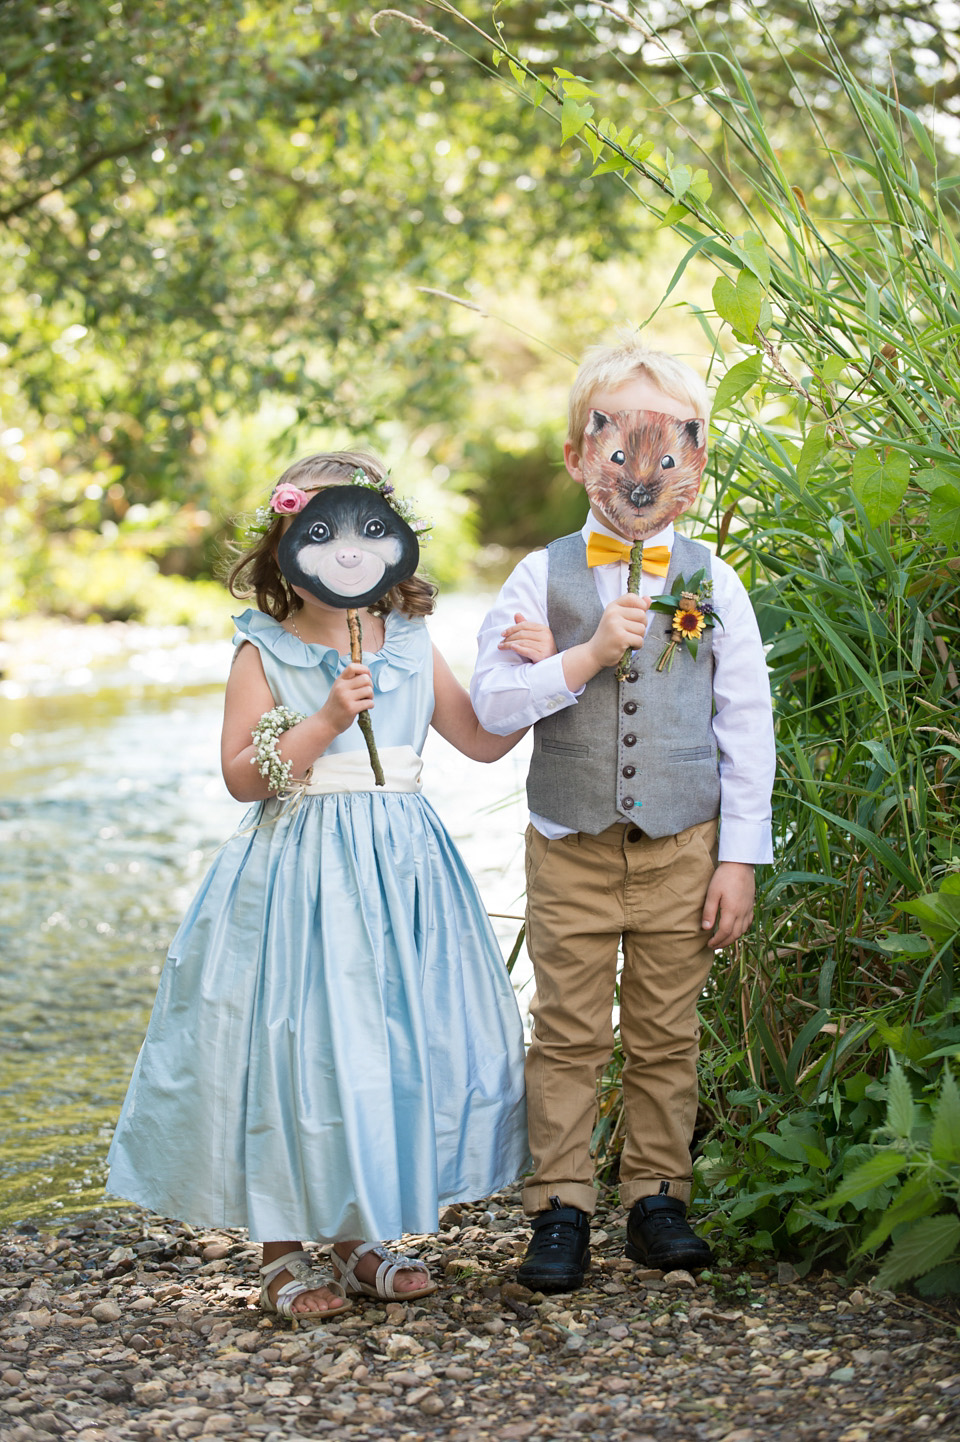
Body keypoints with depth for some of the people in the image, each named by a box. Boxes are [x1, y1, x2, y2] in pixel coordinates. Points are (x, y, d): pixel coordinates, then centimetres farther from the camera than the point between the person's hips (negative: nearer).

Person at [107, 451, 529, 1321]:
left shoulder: (411, 646, 9)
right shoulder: (265, 652, -3)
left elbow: (482, 741, 14)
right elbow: (243, 776, -9)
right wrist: (327, 720, -18)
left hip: (401, 866, 5)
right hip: (301, 873, -4)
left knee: (399, 1042, 5)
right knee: (293, 1046, -4)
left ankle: (361, 1237, 21)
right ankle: (283, 1253, 11)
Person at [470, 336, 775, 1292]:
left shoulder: (711, 584, 2)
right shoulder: (545, 577, 1)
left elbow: (746, 730, 2)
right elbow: (491, 702, -6)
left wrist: (740, 858, -2)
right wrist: (587, 656, -18)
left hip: (681, 847, 1)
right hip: (570, 847, 0)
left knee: (666, 1035, 8)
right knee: (568, 1035, 4)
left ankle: (657, 1197, 19)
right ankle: (560, 1208, 11)